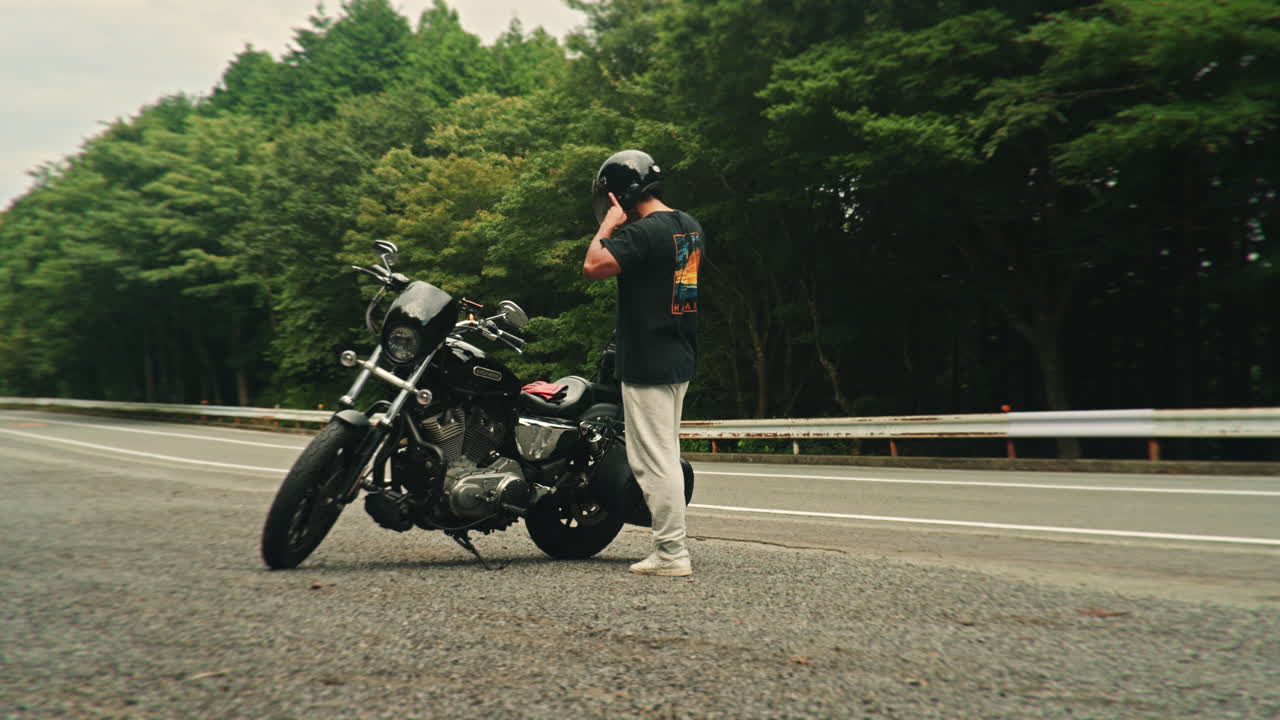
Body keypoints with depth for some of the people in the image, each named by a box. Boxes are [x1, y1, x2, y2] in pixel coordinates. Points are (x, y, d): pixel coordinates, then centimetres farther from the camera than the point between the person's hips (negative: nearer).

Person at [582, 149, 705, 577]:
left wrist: (609, 224, -12)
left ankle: (673, 554, -2)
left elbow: (593, 267, -27)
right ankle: (669, 547, 21)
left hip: (647, 365, -10)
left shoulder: (643, 232, -17)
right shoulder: (691, 227, 11)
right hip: (681, 361, 10)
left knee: (655, 460, -5)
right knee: (664, 457, 16)